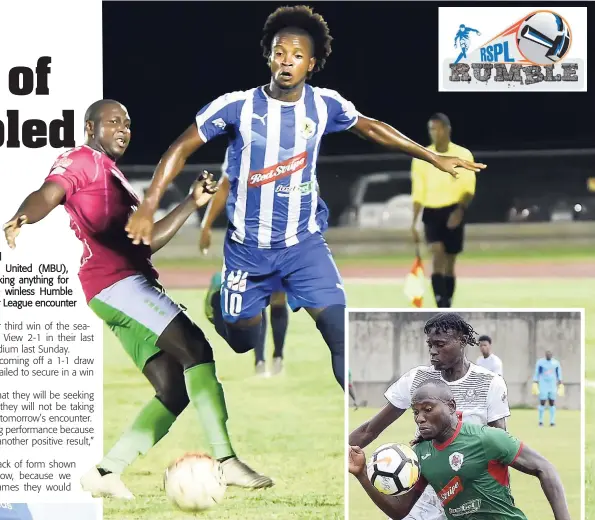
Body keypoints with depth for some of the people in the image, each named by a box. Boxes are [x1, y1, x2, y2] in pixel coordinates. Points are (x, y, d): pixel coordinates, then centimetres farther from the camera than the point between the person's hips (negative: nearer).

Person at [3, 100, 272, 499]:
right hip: (113, 281, -10)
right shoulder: (82, 162, 1)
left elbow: (145, 243, 30)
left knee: (175, 391, 4)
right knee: (196, 348, -19)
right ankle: (227, 461, -26)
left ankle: (106, 472, 4)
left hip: (131, 283, 10)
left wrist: (192, 204, 26)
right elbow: (47, 196, -18)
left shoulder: (116, 180, 30)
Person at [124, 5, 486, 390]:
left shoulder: (324, 105, -7)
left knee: (344, 334, -15)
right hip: (248, 247, -1)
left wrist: (434, 158, 13)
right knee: (243, 342, 16)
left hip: (304, 243, 1)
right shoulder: (237, 106, -15)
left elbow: (371, 128, 11)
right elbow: (181, 149, -10)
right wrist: (148, 209, -21)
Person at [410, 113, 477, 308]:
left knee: (449, 263, 6)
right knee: (437, 256, -19)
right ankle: (441, 308, -26)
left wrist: (460, 210, -20)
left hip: (454, 213, 0)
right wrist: (414, 222, 2)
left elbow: (468, 188, -3)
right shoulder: (421, 158, 4)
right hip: (431, 212, 0)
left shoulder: (463, 155, 1)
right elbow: (418, 193, 7)